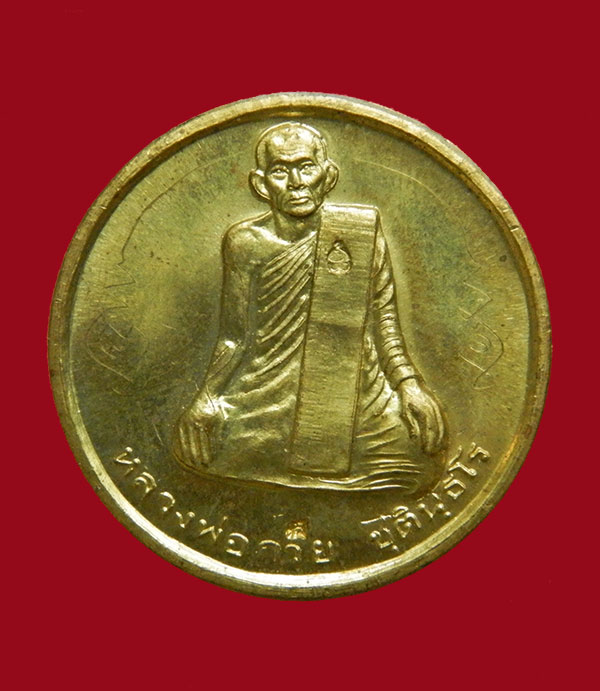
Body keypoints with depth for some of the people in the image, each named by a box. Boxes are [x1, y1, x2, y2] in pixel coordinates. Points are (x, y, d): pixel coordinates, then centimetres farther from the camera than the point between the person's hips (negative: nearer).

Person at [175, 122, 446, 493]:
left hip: (355, 395, 0)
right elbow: (234, 338, 8)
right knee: (195, 440, -17)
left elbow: (385, 321, 6)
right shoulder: (245, 243, 4)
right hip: (266, 399, 0)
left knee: (421, 448, -18)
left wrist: (408, 383, -8)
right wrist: (207, 398, -6)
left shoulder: (362, 230, 4)